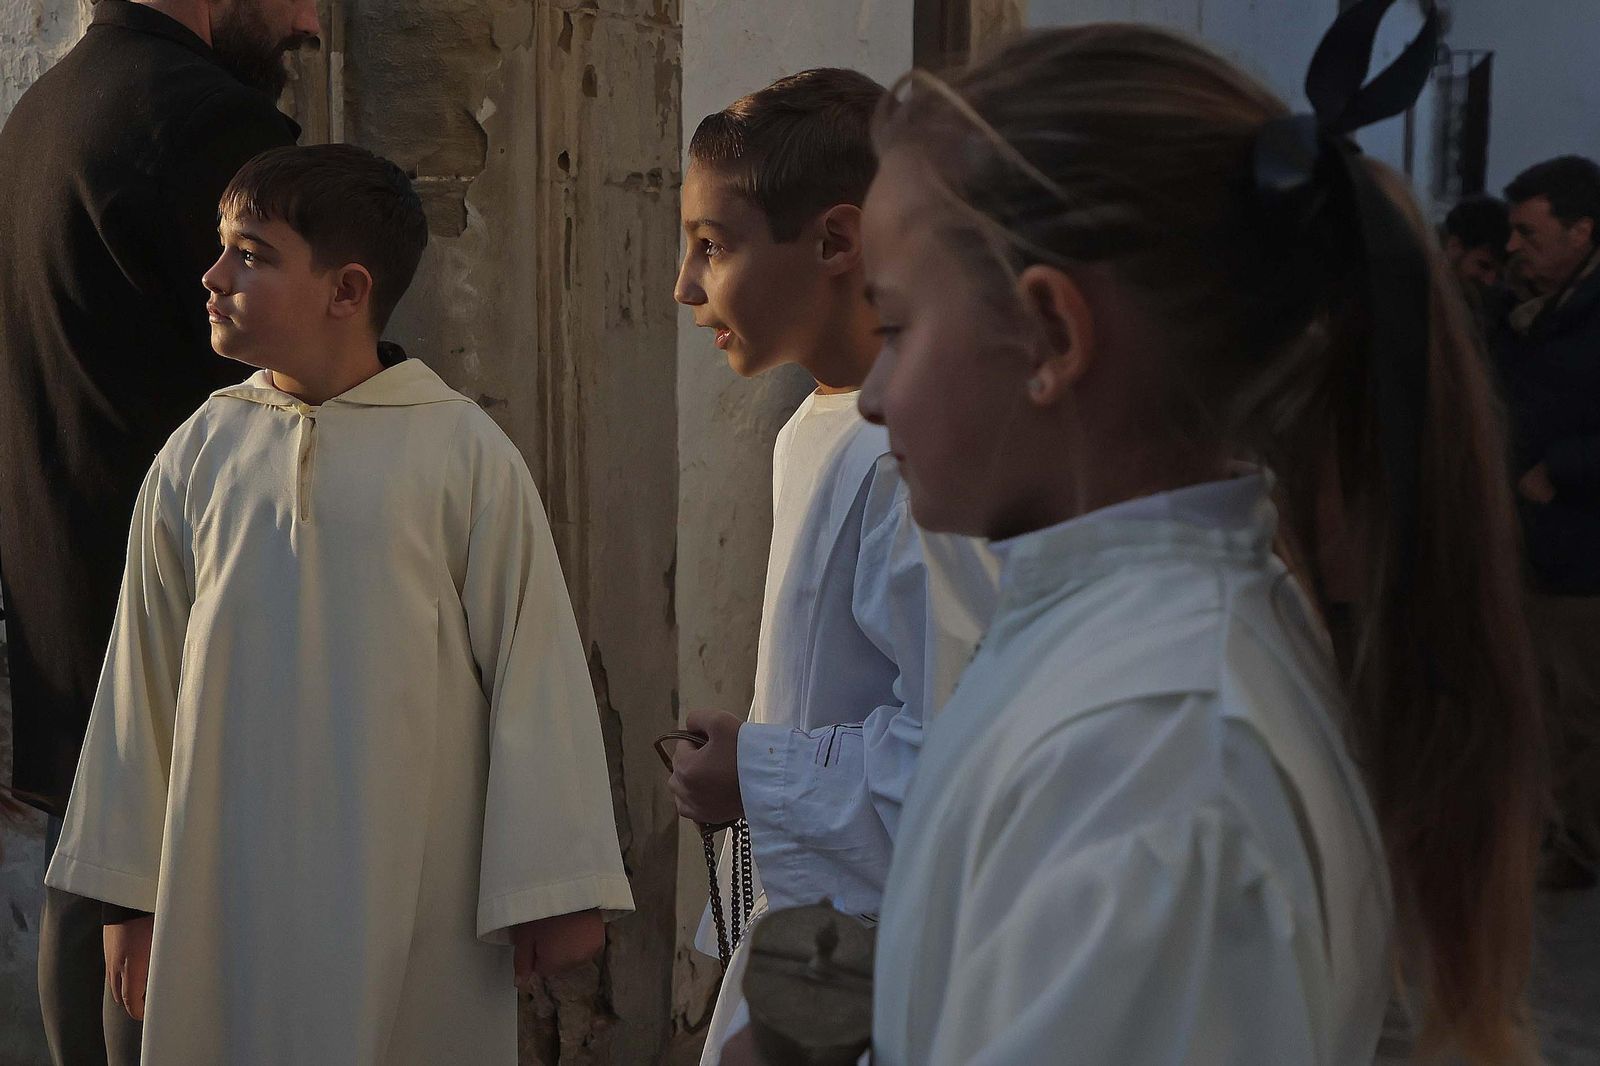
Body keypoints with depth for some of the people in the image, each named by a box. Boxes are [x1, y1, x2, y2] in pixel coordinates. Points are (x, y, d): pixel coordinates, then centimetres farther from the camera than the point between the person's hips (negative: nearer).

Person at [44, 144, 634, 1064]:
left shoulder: (464, 452, -8)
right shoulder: (198, 454, 2)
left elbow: (534, 667, -6)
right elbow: (146, 676, 8)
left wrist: (557, 893, -4)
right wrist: (131, 895, 11)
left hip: (416, 886, -3)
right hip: (229, 884, 3)